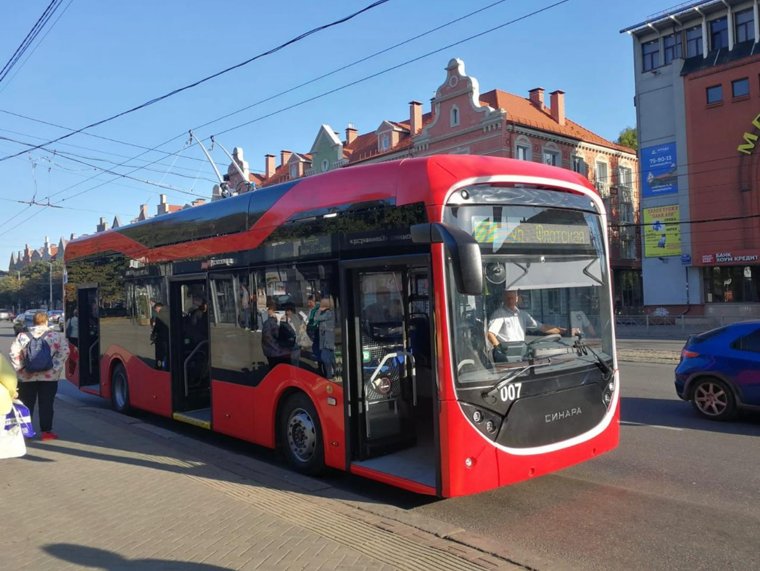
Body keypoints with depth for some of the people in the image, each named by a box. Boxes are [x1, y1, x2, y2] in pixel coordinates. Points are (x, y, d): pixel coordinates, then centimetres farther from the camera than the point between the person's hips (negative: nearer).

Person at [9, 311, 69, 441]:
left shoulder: (22, 336, 2)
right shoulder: (56, 336, -2)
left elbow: (14, 353, -5)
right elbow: (64, 352, -12)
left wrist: (20, 368, -1)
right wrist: (55, 367, -9)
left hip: (27, 376, 2)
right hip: (49, 376, -1)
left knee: (26, 404, 13)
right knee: (46, 405, 5)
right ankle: (46, 431, 6)